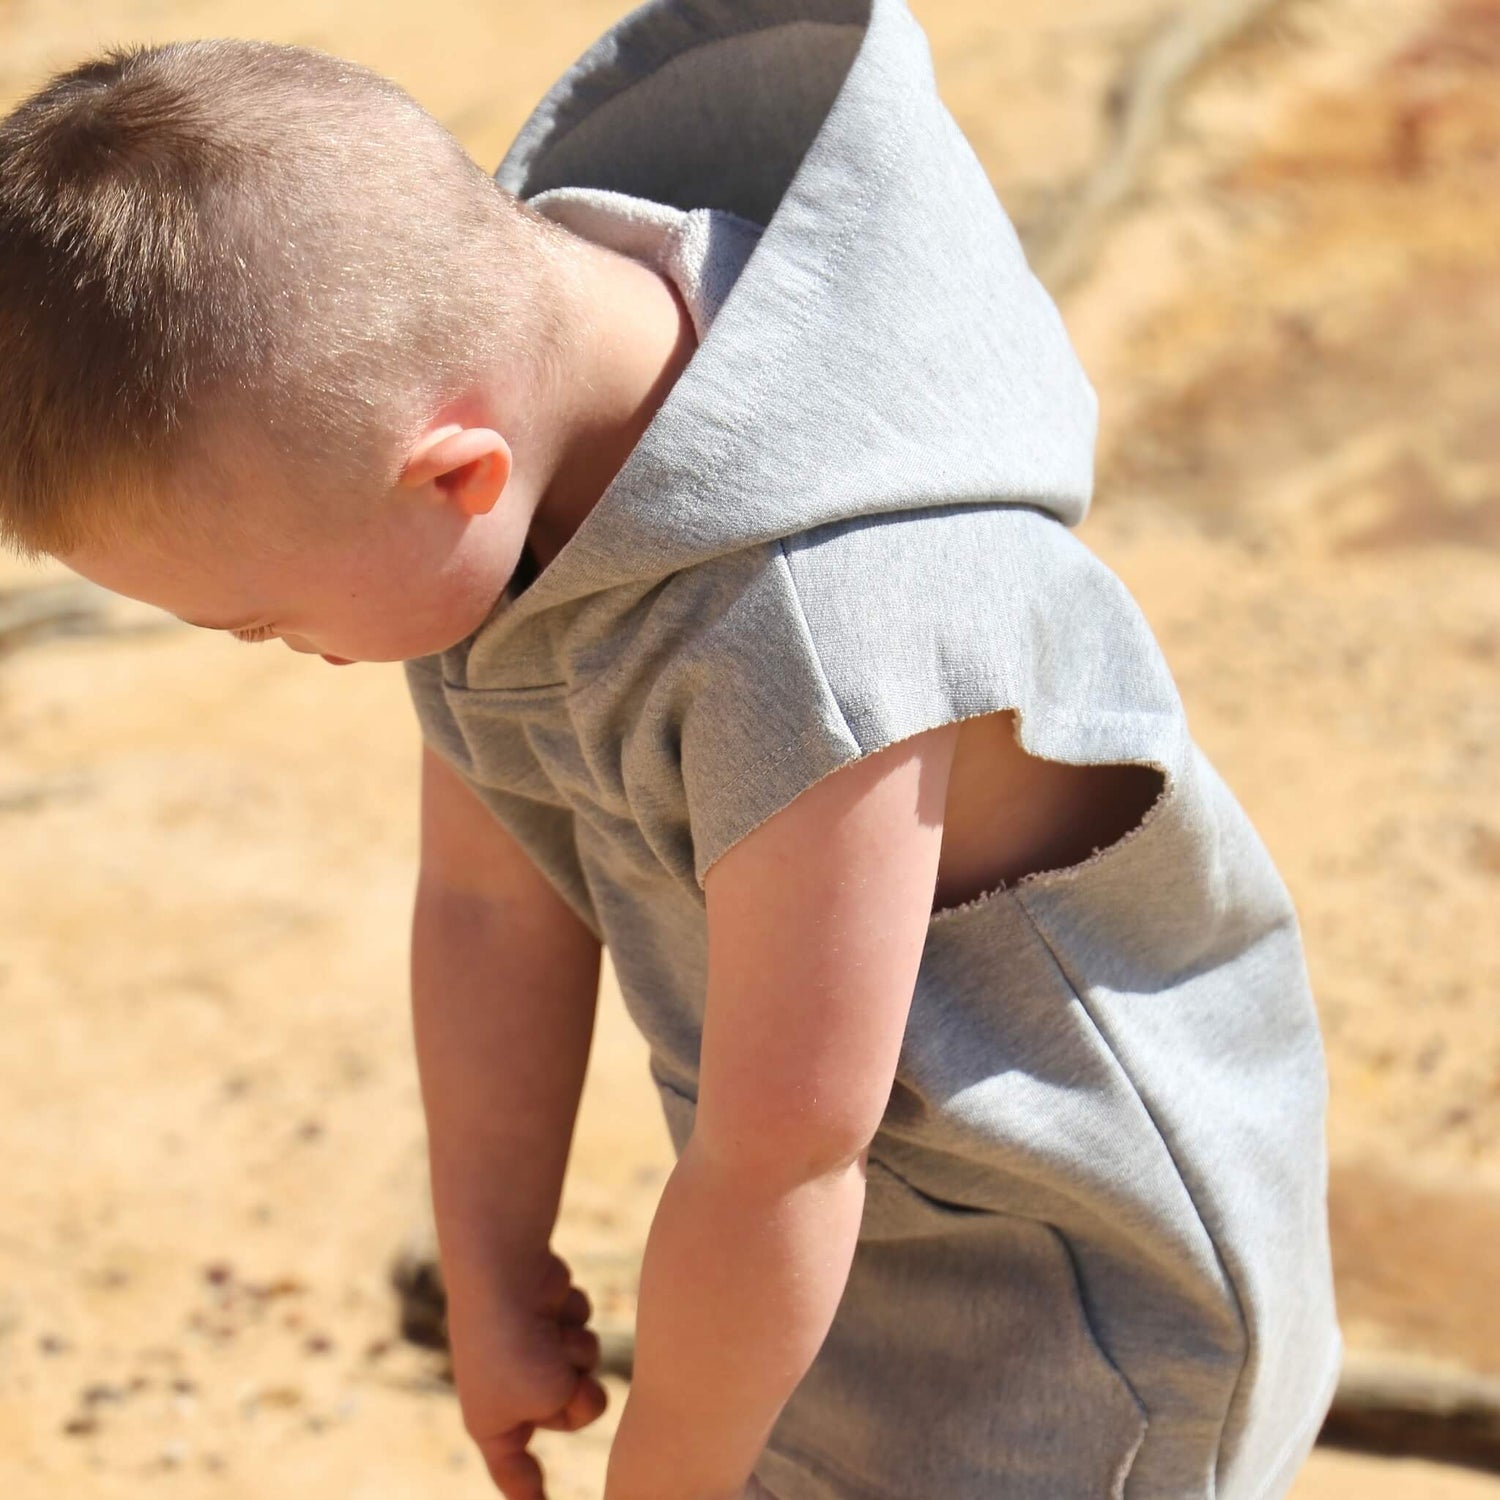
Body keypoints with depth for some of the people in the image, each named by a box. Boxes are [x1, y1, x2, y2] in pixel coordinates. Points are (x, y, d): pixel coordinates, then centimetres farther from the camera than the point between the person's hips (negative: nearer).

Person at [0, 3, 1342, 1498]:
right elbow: (490, 898, -4)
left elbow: (776, 1162, -28)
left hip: (1061, 1299, -7)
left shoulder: (819, 638, -40)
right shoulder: (482, 360, -13)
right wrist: (492, 1283, 5)